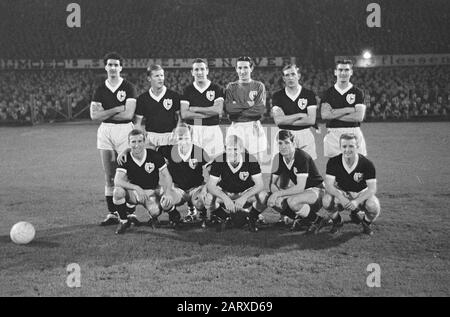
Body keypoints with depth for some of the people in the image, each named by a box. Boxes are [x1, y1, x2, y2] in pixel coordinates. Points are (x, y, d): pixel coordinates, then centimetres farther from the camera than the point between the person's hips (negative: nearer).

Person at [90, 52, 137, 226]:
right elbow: (94, 115, -2)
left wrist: (105, 113, -6)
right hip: (105, 132, 4)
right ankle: (112, 213, 9)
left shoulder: (129, 88, -1)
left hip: (124, 130, -3)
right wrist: (116, 109, -10)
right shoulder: (100, 90, 9)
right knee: (109, 176, 5)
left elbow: (128, 114, -11)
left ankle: (129, 213, -1)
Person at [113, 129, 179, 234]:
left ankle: (173, 213, 9)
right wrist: (136, 188, -37)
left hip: (152, 191, -1)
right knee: (118, 191, -31)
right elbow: (117, 181, -23)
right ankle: (124, 221, -7)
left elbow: (166, 176, -8)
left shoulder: (155, 156, -12)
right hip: (134, 192, 1)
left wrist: (168, 193, -27)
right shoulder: (125, 158, -13)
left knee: (155, 212, -31)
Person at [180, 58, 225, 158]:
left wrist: (195, 109, -5)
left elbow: (218, 110, -9)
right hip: (193, 131, 1)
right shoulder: (188, 90, 8)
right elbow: (184, 114, -3)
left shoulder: (216, 89, 6)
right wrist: (209, 113, -7)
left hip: (212, 131, 0)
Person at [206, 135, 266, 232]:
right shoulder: (218, 161, -20)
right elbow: (211, 185, -21)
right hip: (225, 193, 1)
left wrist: (244, 197, -41)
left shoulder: (251, 160, -22)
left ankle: (252, 218, 2)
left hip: (246, 192, -1)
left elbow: (260, 185, -24)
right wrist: (225, 198, -40)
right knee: (209, 199, -30)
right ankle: (223, 217, 5)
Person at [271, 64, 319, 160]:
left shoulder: (309, 94, 4)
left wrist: (288, 121, -6)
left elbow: (311, 120, -5)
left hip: (305, 137, 0)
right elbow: (278, 120, -6)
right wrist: (300, 115, -7)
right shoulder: (277, 96, 6)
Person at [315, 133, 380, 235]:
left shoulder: (367, 164, -19)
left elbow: (372, 189, -20)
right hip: (341, 192, 1)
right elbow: (328, 185, -19)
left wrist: (357, 201, -38)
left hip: (361, 194, -1)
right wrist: (341, 198, -38)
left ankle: (366, 223, 5)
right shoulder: (333, 162, -15)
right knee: (327, 201, -32)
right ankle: (337, 222, 3)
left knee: (373, 206, -33)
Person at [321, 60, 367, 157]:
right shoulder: (329, 92, 9)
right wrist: (348, 110, -9)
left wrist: (334, 114, -7)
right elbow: (324, 114, -5)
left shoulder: (358, 93, 5)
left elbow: (359, 117, -7)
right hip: (333, 134, 1)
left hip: (353, 134, -1)